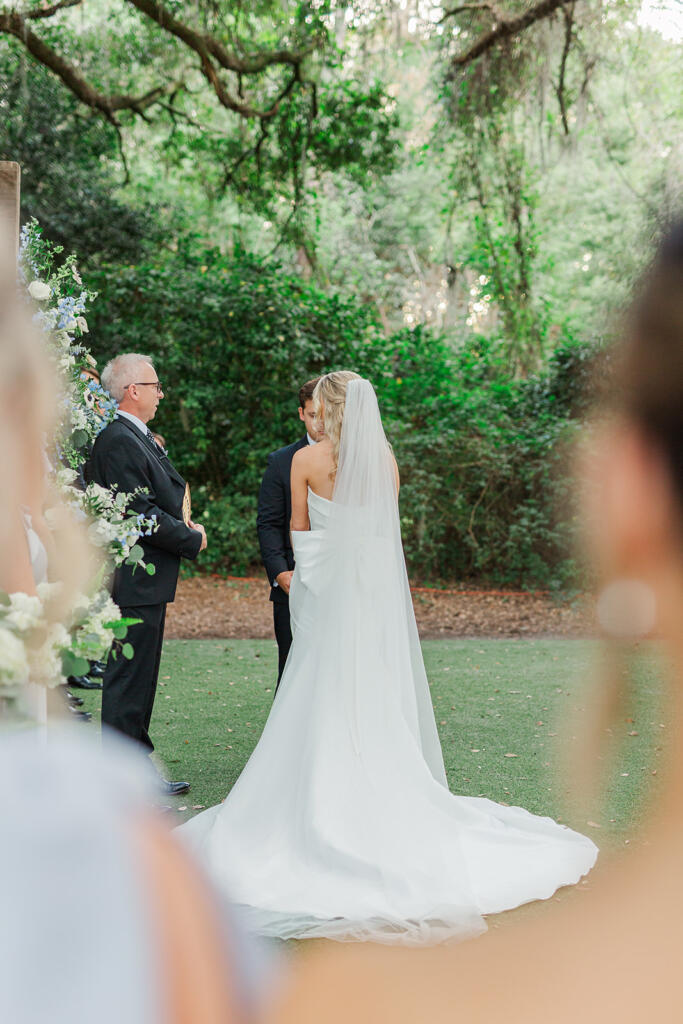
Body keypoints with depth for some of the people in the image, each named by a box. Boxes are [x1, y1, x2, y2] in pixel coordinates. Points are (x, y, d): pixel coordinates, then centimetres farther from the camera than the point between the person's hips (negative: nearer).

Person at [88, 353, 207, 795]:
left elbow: (165, 497, 22)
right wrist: (192, 540, -9)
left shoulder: (139, 438, 16)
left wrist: (185, 524, 4)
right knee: (130, 678, -4)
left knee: (140, 676, 15)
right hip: (136, 580, -11)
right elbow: (143, 514, -21)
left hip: (148, 579, 11)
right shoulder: (119, 442, -17)